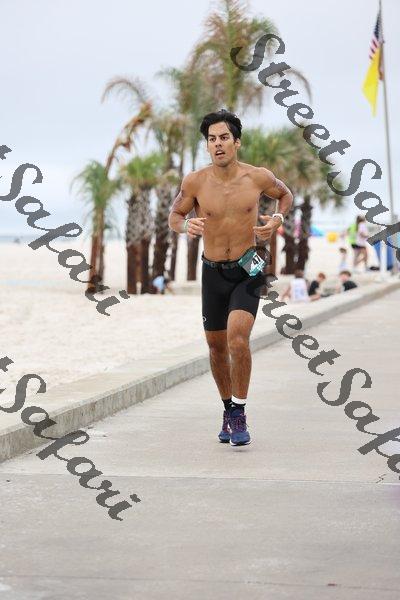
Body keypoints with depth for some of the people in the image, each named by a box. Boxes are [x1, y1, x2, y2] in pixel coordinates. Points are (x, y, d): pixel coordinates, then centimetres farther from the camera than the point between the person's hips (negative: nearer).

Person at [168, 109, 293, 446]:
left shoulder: (258, 177, -8)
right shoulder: (195, 182, -7)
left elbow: (286, 195, 13)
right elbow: (174, 214, 8)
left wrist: (278, 219, -7)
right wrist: (185, 226, -16)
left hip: (247, 270, -2)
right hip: (213, 271, 3)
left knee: (237, 337, -22)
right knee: (217, 346, 13)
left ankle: (239, 415, -10)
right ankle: (229, 410, 33)